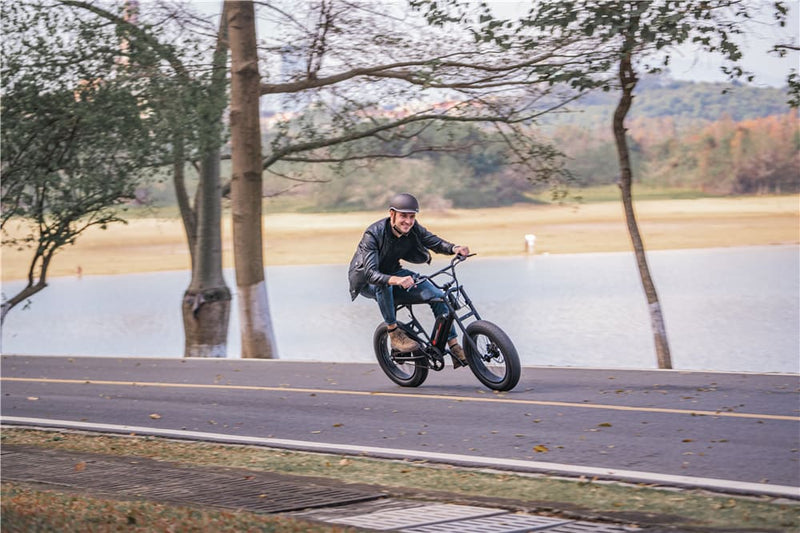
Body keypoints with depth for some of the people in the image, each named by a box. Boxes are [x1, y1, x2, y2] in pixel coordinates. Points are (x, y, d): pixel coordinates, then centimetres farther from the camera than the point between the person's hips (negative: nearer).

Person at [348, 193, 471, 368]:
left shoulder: (413, 229, -15)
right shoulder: (373, 234, -31)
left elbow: (435, 242, -4)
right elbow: (371, 273, -40)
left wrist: (455, 248, -28)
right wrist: (396, 280, -59)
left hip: (393, 272, 5)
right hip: (365, 281, -5)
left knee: (437, 296, -13)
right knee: (384, 285, -41)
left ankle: (454, 347, -8)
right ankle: (394, 333, -25)